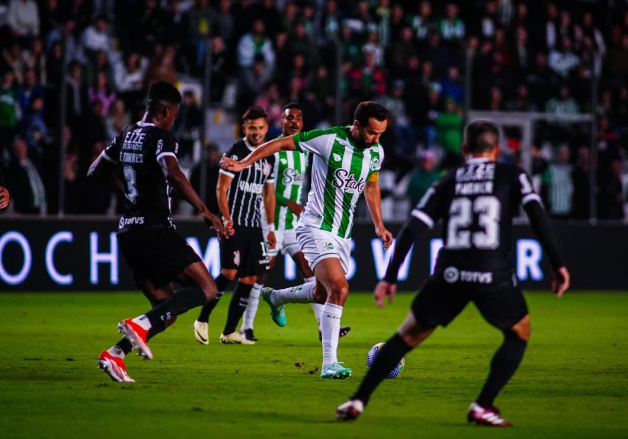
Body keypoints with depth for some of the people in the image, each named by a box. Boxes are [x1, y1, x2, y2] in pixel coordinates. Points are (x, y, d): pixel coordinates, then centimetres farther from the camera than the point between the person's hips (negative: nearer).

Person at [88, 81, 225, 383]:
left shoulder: (126, 136, 16)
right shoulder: (161, 138, -9)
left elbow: (96, 171, 29)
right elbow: (173, 174, -28)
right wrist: (205, 212, -27)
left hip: (128, 231, 9)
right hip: (155, 229, -9)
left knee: (167, 308, 12)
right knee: (206, 288, -8)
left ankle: (115, 354, -4)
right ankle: (140, 325, -22)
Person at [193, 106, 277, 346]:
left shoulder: (269, 158, 13)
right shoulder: (236, 152, -6)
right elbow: (221, 188, -8)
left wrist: (270, 227, 16)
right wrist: (227, 219, -19)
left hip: (254, 226, 6)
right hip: (234, 224, -6)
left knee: (250, 278, 2)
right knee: (229, 273, -16)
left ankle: (229, 332, 6)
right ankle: (202, 320, -2)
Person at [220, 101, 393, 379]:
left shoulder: (376, 152, 2)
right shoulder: (329, 140, -18)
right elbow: (282, 143, -10)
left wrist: (379, 225, 19)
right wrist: (244, 163, -16)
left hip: (343, 235, 8)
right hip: (316, 229, -8)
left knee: (322, 294, 20)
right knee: (339, 288, -24)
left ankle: (275, 297, 51)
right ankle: (329, 363, -21)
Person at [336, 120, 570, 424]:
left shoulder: (448, 183, 18)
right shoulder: (512, 177, 12)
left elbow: (412, 229, 10)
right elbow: (537, 216, -4)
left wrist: (390, 277, 12)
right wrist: (557, 264, -4)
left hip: (449, 275, 2)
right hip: (494, 275, -2)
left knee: (409, 334, 19)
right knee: (519, 333, 22)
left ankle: (358, 401, 12)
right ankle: (483, 407, 10)